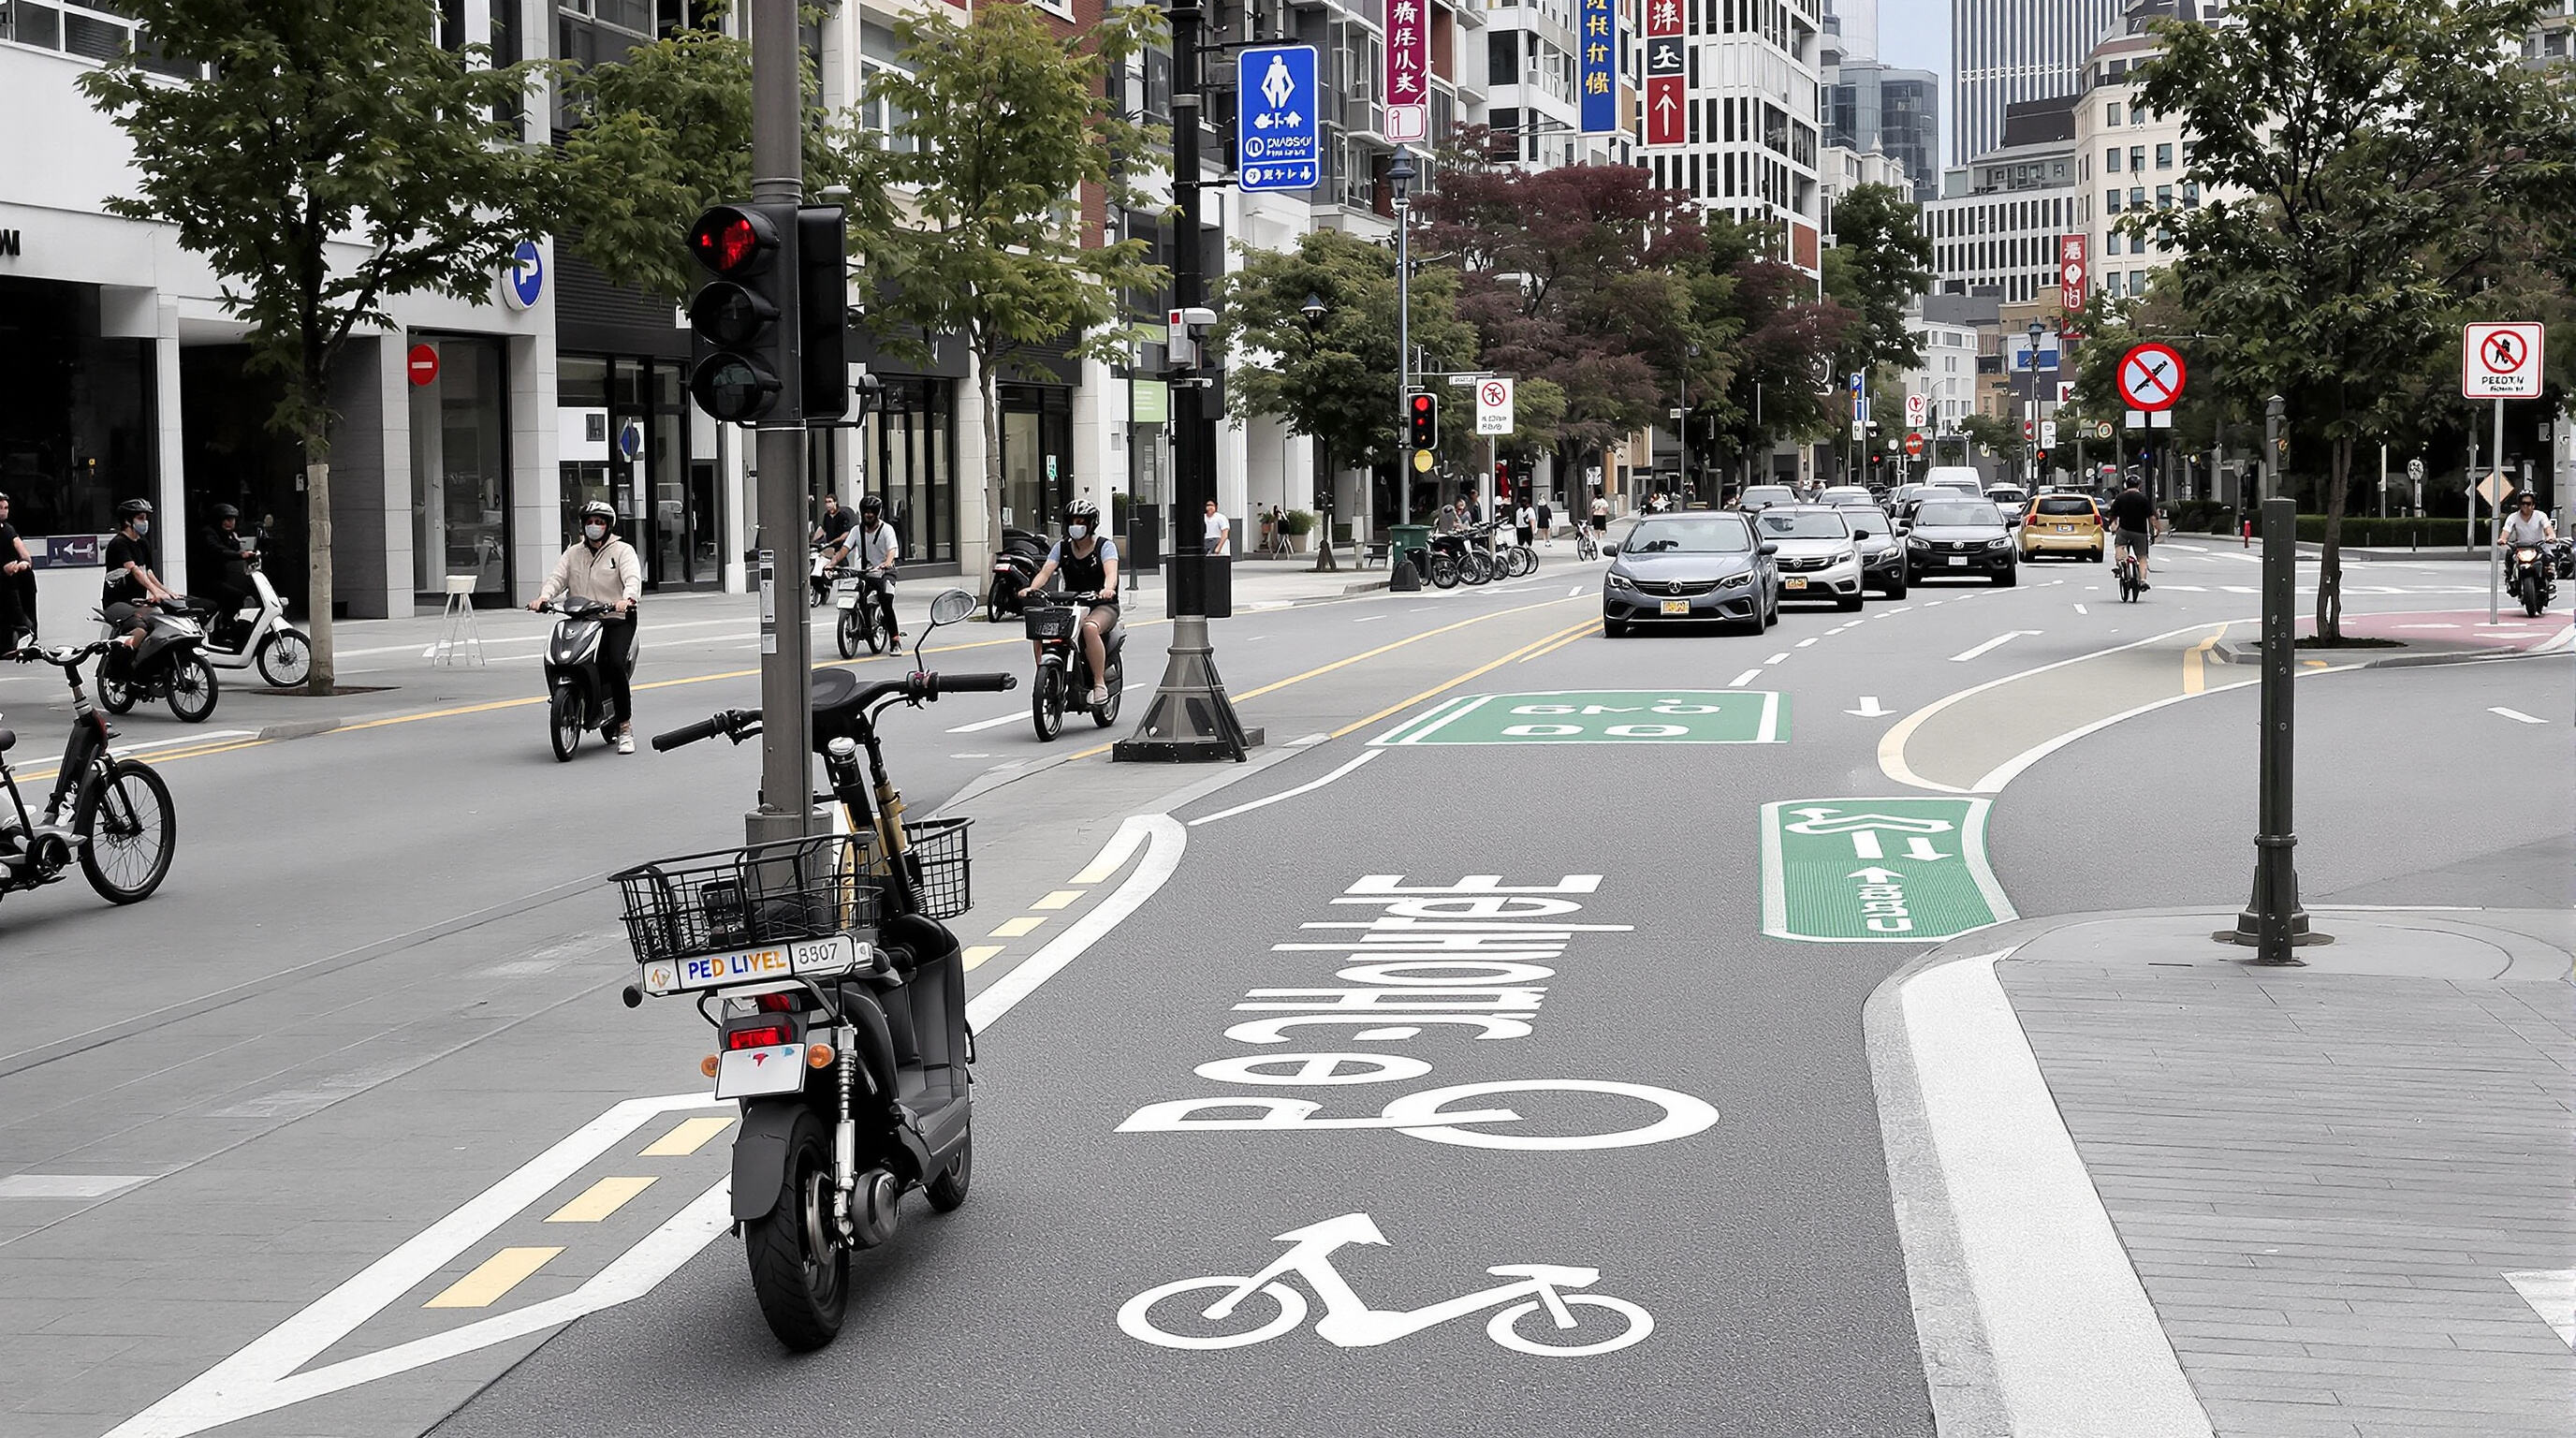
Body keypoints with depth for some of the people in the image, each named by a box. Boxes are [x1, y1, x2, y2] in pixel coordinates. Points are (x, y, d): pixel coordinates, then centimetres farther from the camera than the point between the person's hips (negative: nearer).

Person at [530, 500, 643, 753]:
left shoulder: (622, 551, 6)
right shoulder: (573, 553, 19)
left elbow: (633, 578, -11)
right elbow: (558, 577, 6)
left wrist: (628, 598, -33)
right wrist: (544, 596, -16)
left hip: (617, 619, -4)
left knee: (615, 664, -26)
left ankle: (625, 728, -17)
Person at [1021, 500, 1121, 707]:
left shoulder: (1105, 546, -3)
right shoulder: (1062, 547, 9)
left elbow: (1111, 572, -22)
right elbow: (1046, 571, -5)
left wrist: (1107, 589, -46)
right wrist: (1031, 588, -27)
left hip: (1102, 606, -4)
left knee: (1090, 628, -39)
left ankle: (1100, 684, -32)